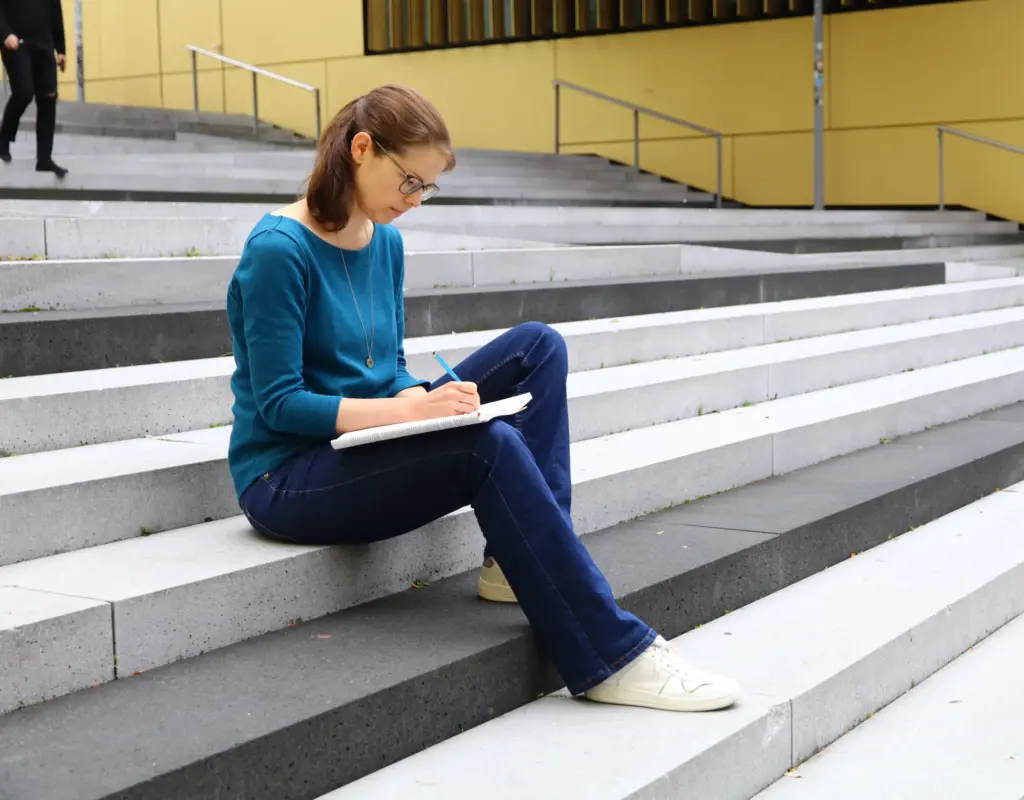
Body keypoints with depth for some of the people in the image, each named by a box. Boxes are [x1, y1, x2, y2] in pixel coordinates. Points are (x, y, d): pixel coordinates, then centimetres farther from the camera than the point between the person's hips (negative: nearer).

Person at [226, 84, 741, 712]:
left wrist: (422, 402, -10)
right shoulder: (278, 250, -16)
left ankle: (522, 559, -12)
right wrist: (409, 409, -28)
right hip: (286, 479, -8)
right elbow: (279, 403, -19)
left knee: (537, 346, -3)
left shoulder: (386, 243, 8)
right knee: (490, 445, -31)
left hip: (367, 448, 8)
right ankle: (613, 657, -26)